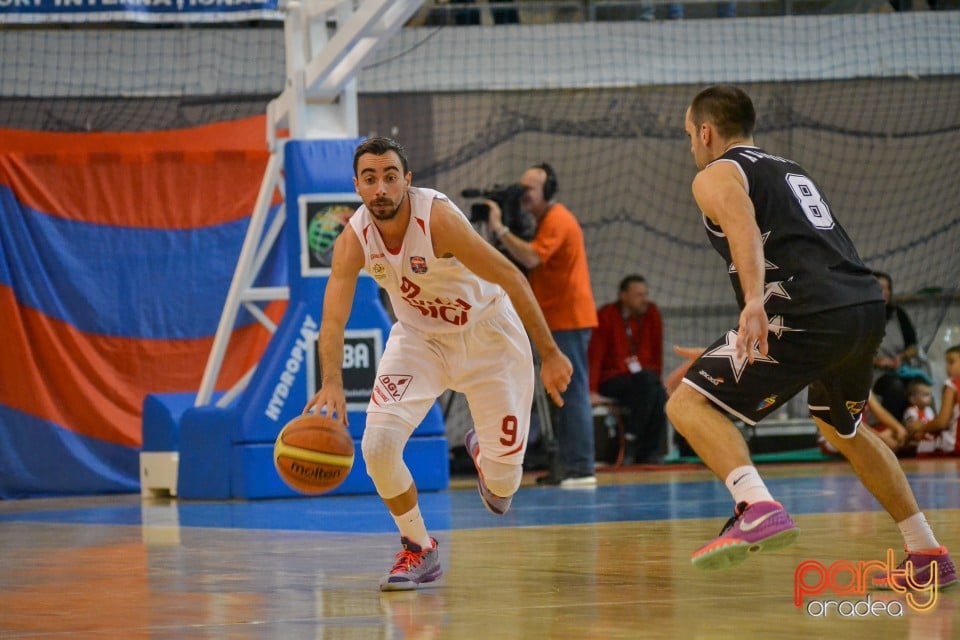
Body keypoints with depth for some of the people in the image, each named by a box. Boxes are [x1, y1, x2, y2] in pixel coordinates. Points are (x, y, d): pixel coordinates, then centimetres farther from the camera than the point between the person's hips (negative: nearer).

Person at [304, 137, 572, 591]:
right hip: (419, 337, 3)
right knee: (378, 444, -20)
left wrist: (549, 354, -26)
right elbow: (333, 319, -21)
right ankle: (419, 551, 3)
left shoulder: (437, 218, -30)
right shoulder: (354, 239, -17)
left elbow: (510, 278, -26)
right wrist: (332, 385, -40)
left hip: (487, 333, -3)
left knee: (503, 482, -1)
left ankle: (483, 452, 41)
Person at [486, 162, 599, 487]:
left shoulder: (557, 220, -12)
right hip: (558, 321, 11)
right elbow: (527, 260, 19)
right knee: (563, 393, 12)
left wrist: (499, 228, -22)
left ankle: (580, 469, -15)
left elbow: (531, 257, -26)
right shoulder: (545, 221, 20)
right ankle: (566, 466, 15)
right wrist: (500, 231, 7)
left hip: (569, 320, -11)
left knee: (573, 392, -12)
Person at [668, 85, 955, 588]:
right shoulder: (790, 171, 32)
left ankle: (759, 509, -28)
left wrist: (754, 301, -32)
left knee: (688, 404, -4)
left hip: (810, 315, -8)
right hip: (867, 305, 8)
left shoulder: (716, 176, 8)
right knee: (842, 428, 32)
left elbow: (744, 228, -15)